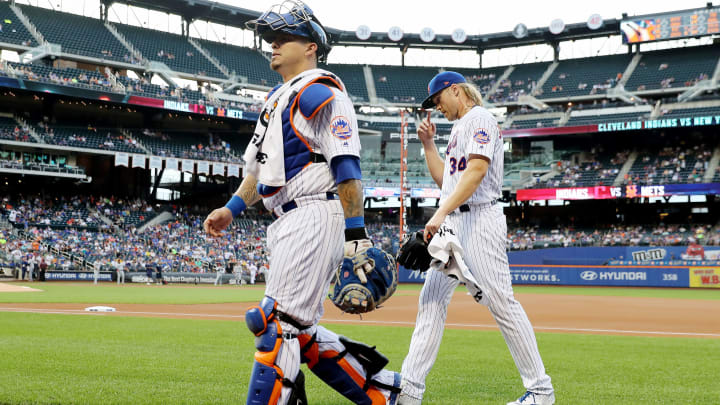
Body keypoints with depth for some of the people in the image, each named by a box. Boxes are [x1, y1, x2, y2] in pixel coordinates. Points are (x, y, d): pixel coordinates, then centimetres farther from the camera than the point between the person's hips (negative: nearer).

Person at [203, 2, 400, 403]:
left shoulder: (321, 92, -7)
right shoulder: (277, 98, 23)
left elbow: (346, 167, -16)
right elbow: (261, 165, 27)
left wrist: (356, 235, -21)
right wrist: (232, 208, 13)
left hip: (315, 216, -10)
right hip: (288, 222, 10)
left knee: (279, 324, -13)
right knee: (299, 331, 10)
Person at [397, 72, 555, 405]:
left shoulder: (479, 118, -5)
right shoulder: (459, 128, 24)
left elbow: (477, 169, -21)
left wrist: (441, 213, -28)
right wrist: (428, 144, 19)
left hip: (478, 219, -10)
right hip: (453, 224, 10)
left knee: (501, 302, -10)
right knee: (431, 299, 3)